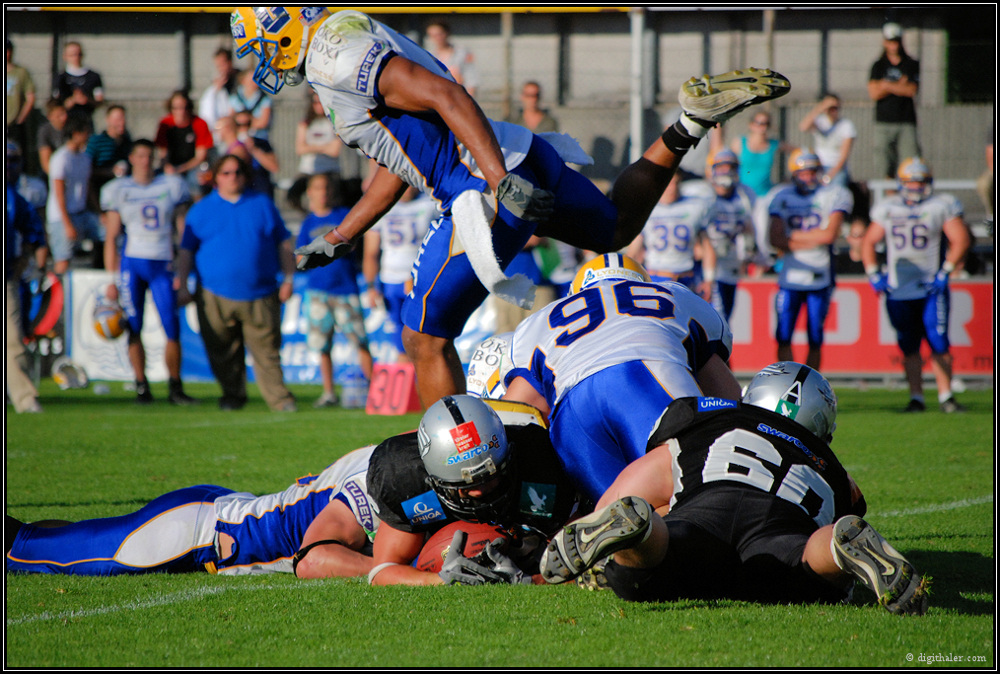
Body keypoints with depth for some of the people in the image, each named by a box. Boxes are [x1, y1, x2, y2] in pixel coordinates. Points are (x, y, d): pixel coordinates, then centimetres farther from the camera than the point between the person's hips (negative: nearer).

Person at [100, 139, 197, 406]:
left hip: (163, 264, 0)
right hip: (131, 262, 0)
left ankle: (175, 387, 3)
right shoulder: (118, 190, 8)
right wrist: (112, 279, 3)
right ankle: (142, 386, 5)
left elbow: (183, 230, 11)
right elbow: (111, 238, 8)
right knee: (134, 329, -3)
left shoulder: (172, 186, 9)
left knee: (172, 329, -7)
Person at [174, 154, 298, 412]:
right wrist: (182, 285, 2)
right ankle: (233, 395, 19)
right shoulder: (201, 210, 9)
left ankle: (279, 398, 0)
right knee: (224, 352, 5)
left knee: (267, 350, -4)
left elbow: (283, 244, 14)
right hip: (217, 298, 0)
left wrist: (288, 279, 7)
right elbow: (186, 250, 10)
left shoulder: (263, 205, 12)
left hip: (261, 296, 0)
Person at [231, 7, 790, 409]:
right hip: (522, 160, 10)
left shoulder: (335, 52, -12)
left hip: (499, 183, -10)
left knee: (427, 339, 1)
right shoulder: (355, 47, 19)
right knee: (619, 228, 33)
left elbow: (444, 96, -24)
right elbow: (400, 167, 27)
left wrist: (499, 180, -30)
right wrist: (337, 241, 29)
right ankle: (694, 118, 20)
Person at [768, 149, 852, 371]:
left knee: (815, 340, 2)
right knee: (783, 338, -3)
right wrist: (813, 240, -11)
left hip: (820, 278, -1)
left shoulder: (833, 195, 0)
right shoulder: (783, 198, 6)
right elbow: (776, 239, -4)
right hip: (790, 277, 1)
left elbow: (830, 234, -13)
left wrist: (794, 236, -6)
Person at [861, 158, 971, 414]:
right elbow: (868, 242, 18)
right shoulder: (888, 208, 11)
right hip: (898, 291, 3)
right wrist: (873, 274, 5)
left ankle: (945, 396, 1)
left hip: (931, 287, -3)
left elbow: (960, 240, -4)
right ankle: (916, 398, 10)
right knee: (909, 348, 4)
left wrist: (945, 271, -12)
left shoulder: (942, 206, 0)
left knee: (939, 344, -7)